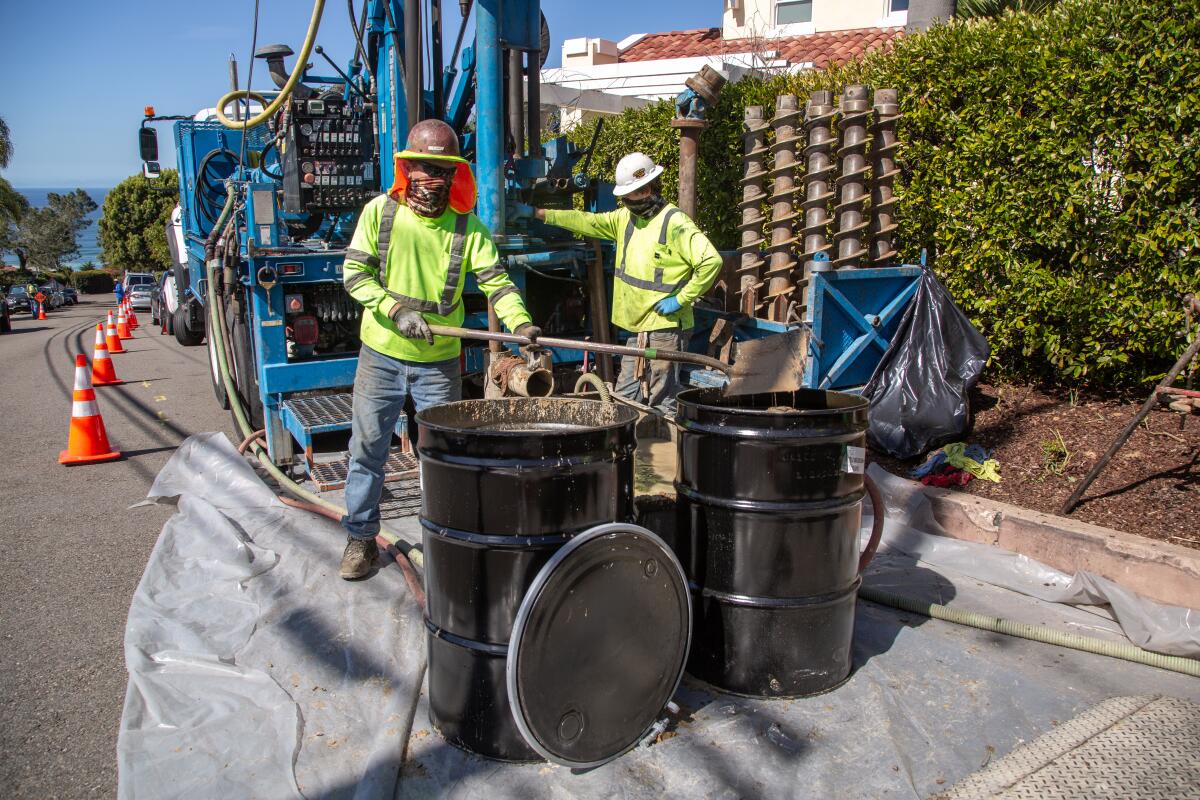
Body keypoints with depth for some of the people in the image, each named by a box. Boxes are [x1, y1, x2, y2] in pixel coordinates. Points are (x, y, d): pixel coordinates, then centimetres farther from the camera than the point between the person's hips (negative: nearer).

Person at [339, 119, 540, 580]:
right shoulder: (380, 212, -3)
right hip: (381, 354, 1)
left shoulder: (467, 226, -3)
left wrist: (520, 322, -30)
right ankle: (360, 538, 24)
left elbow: (495, 280, -12)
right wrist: (396, 310, -20)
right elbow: (354, 273, -6)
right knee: (368, 447, 8)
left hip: (440, 360, 0)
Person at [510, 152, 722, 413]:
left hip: (666, 326, -8)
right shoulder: (626, 217, 11)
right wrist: (535, 213, 12)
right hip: (638, 327, 8)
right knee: (624, 396, 14)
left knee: (663, 401, -2)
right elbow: (585, 222, 14)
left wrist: (681, 299, -18)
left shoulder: (675, 223, -13)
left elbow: (711, 260, -20)